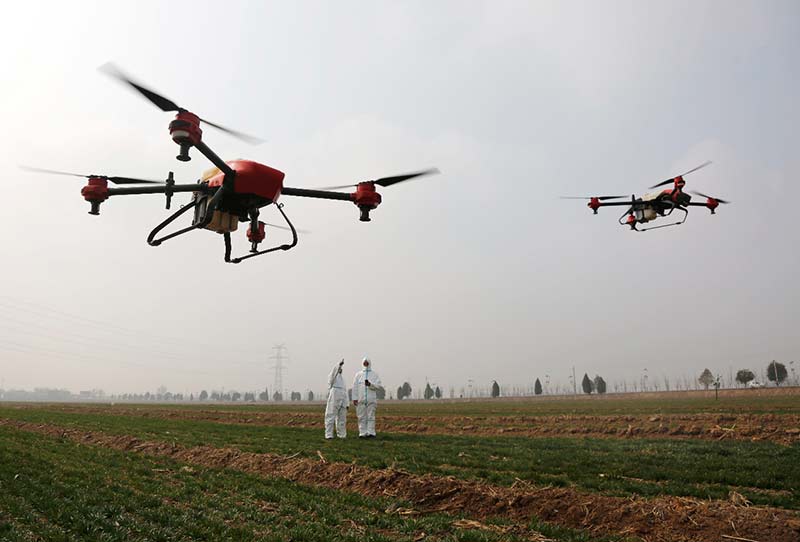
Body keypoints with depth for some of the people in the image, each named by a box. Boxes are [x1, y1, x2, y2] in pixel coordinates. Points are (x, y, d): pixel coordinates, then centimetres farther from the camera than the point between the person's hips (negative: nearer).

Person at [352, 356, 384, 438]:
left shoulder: (374, 374, 11)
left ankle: (371, 433, -2)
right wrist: (354, 398, -2)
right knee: (362, 417, 0)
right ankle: (362, 433, 4)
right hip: (360, 400, 1)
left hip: (371, 400, -1)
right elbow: (355, 387, 7)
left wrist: (370, 384, -14)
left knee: (371, 416, -3)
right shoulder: (358, 374, 14)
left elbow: (380, 386, 1)